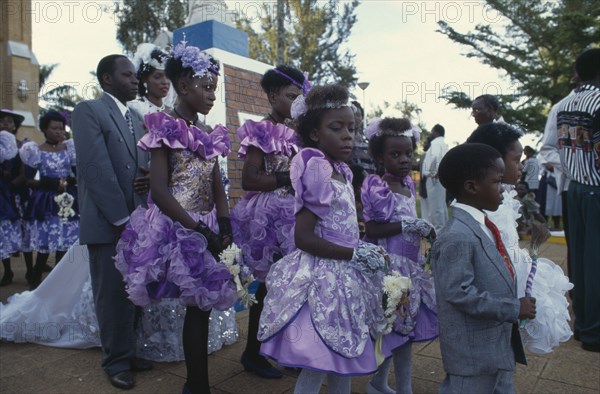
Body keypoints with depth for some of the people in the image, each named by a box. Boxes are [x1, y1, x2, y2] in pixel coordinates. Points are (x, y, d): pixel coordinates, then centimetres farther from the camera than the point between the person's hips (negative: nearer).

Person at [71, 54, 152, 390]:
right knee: (113, 294, 5)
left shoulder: (136, 117, 16)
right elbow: (96, 170, -16)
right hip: (108, 222, -6)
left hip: (137, 220, 7)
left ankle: (129, 351, 30)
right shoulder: (88, 111, -6)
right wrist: (121, 218, -17)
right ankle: (117, 360, 21)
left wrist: (150, 175, -7)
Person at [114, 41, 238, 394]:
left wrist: (224, 229, -5)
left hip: (208, 230, 7)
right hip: (176, 229, -6)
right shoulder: (165, 128, -8)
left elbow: (218, 189, 10)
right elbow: (159, 191, -16)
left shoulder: (208, 136, 13)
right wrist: (200, 230, -18)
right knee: (199, 306, -2)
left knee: (202, 304, 11)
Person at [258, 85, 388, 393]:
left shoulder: (342, 173, 7)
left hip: (343, 278, 9)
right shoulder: (318, 174, -19)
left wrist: (364, 251, 3)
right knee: (316, 365, 3)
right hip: (322, 278, -9)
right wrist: (354, 255, -19)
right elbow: (303, 238, -23)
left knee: (345, 354, 22)